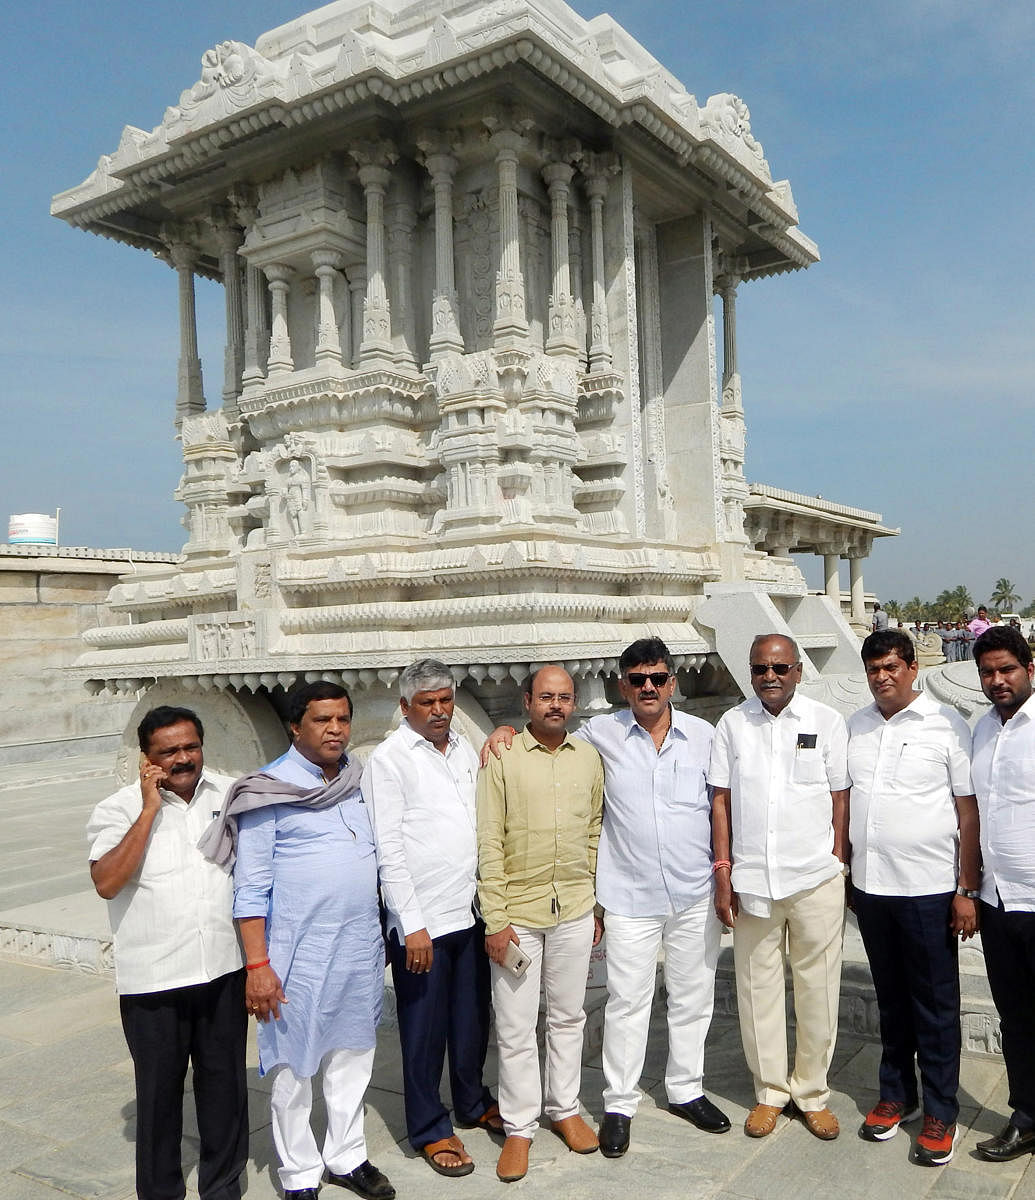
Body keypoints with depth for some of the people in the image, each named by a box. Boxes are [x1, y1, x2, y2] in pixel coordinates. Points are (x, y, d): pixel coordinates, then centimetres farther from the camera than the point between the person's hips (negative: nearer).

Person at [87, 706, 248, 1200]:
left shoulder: (230, 793, 2)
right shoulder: (119, 809, -8)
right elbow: (106, 883, -22)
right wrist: (149, 811, -23)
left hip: (223, 968, 3)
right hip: (153, 978, -3)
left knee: (225, 1080, 14)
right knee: (160, 1085, 11)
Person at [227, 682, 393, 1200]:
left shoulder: (360, 782, 8)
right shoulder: (269, 791, -9)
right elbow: (251, 886, -9)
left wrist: (384, 936, 16)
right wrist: (257, 965, -13)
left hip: (361, 949, 5)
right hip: (300, 955, -5)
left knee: (352, 1059, 17)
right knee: (294, 1067, 7)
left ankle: (347, 1157, 34)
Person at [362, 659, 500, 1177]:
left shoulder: (465, 749, 8)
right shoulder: (389, 759, -10)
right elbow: (388, 849, -13)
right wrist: (412, 925, -15)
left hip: (472, 911, 6)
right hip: (422, 921, -6)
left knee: (473, 1016, 19)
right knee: (424, 1028, 8)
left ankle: (472, 1101, 40)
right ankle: (429, 1129, 25)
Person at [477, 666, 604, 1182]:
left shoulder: (588, 758, 5)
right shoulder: (502, 758, -8)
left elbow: (595, 833, 12)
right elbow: (489, 843, -8)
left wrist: (597, 903, 11)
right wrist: (495, 919, -11)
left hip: (574, 912, 4)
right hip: (517, 914, -3)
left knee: (568, 1016, 16)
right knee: (515, 1027, 5)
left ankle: (564, 1108, 34)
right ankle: (519, 1126, 21)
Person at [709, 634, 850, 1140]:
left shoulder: (827, 722, 0)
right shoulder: (731, 724, 3)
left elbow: (840, 798, 4)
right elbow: (720, 800, 5)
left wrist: (839, 868, 0)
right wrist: (723, 872, 1)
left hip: (816, 879, -1)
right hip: (751, 880, 1)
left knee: (818, 989, 7)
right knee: (757, 988, 9)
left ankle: (812, 1092, 26)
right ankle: (770, 1091, 26)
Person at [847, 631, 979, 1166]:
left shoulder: (946, 725, -7)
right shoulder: (854, 727, 6)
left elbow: (969, 811, -7)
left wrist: (967, 890, -9)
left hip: (928, 890, -4)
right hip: (869, 887, 4)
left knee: (936, 1006, 8)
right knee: (891, 1001, 17)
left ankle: (940, 1113, 21)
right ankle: (895, 1095, 32)